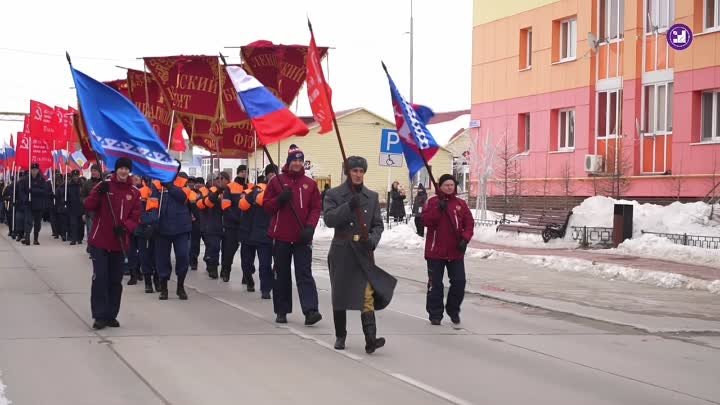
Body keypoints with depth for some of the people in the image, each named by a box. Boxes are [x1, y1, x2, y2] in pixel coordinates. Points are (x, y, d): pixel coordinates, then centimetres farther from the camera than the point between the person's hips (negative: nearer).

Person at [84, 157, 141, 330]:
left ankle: (111, 315, 16)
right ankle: (100, 316, -5)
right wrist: (98, 193, -25)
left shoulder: (134, 193, 5)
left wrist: (125, 226, -17)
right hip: (99, 241, -3)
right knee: (100, 278, -9)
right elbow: (88, 206, -9)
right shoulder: (104, 186, -2)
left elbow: (135, 217, 3)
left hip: (119, 242, 3)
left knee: (116, 280, 8)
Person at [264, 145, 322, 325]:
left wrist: (310, 227, -12)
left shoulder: (310, 183, 5)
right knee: (282, 274, 7)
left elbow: (316, 208, 3)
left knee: (304, 273, -7)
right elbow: (267, 206, 3)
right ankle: (281, 311, 15)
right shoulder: (277, 181, 3)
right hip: (281, 236, 0)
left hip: (303, 237, 0)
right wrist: (280, 199, -17)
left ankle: (310, 310, -16)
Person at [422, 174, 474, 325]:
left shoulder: (460, 204, 6)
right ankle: (435, 314, 13)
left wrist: (465, 239, -11)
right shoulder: (432, 202, 0)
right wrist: (438, 209, -24)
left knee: (459, 281, 0)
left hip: (456, 252, 2)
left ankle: (453, 311, 19)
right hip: (436, 251, -2)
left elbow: (469, 223, 4)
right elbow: (426, 221, -12)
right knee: (435, 284, 3)